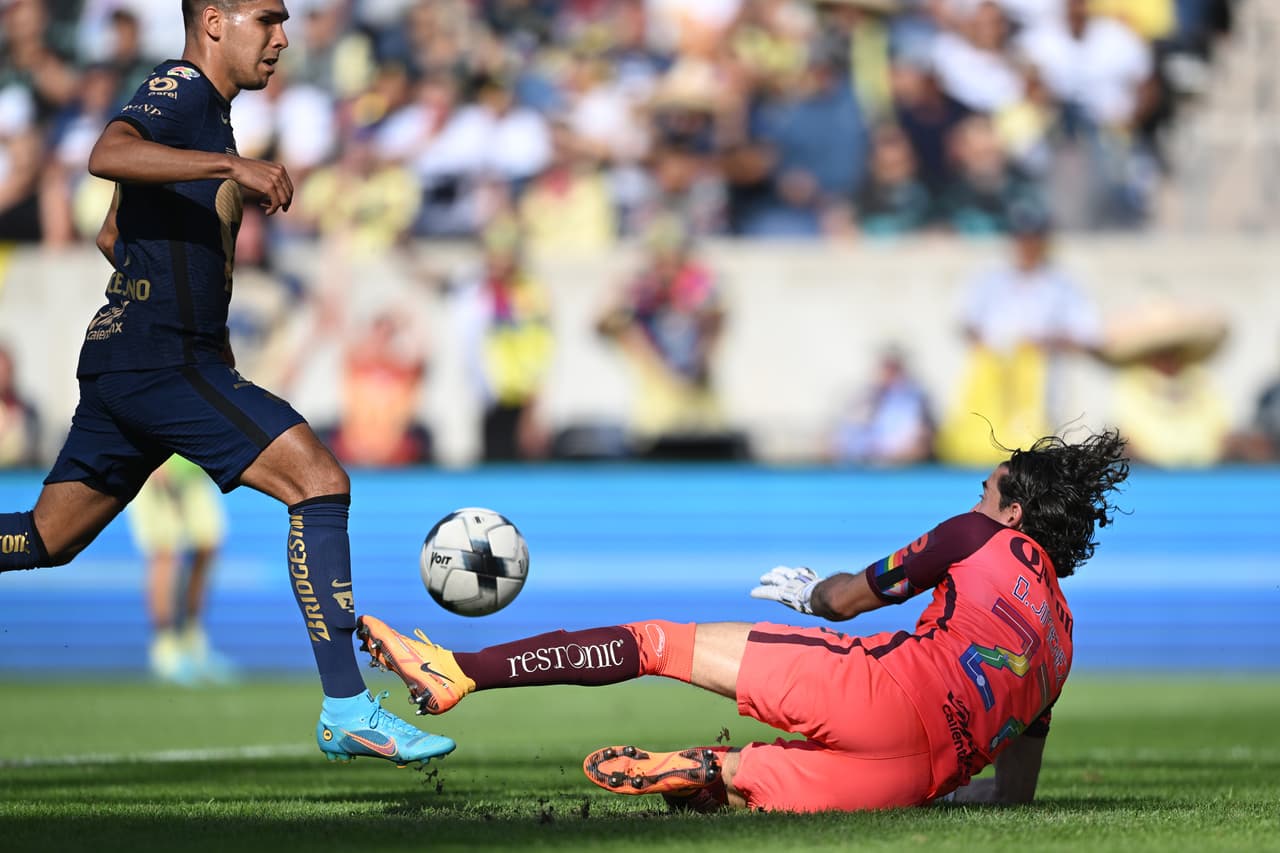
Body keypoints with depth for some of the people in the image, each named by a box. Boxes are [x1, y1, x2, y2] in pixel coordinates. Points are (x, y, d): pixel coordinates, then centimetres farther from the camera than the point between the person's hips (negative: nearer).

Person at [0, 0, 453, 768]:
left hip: (122, 361, 11)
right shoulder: (180, 91, -9)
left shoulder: (204, 108, 21)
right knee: (319, 481, -16)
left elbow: (114, 236, 31)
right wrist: (233, 167, -35)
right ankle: (347, 710, -19)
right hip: (162, 360, -11)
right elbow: (109, 155, -31)